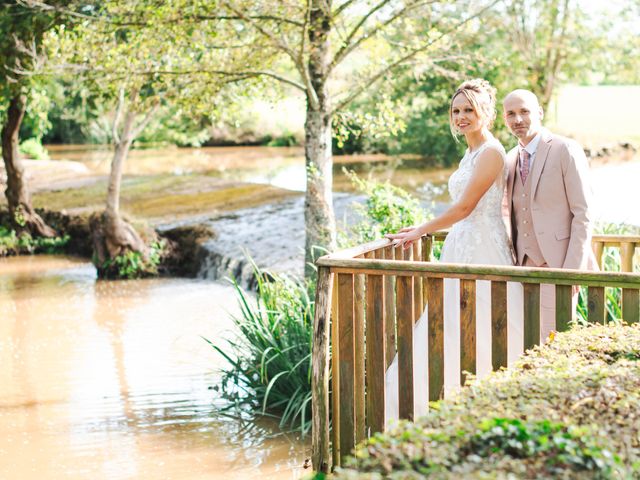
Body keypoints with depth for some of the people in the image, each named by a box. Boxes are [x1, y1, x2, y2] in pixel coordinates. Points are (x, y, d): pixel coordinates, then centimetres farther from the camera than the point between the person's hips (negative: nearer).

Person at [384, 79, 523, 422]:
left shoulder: (491, 152, -12)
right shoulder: (471, 153, 17)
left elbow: (465, 206, -16)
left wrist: (420, 231, -10)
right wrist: (426, 228, 18)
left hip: (483, 251, -9)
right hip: (462, 249, 9)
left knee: (480, 337, -6)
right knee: (453, 336, 9)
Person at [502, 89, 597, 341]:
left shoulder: (565, 150, -8)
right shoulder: (510, 160, 13)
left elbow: (583, 214, -11)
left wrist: (572, 269, -17)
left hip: (557, 264, -6)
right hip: (524, 264, 7)